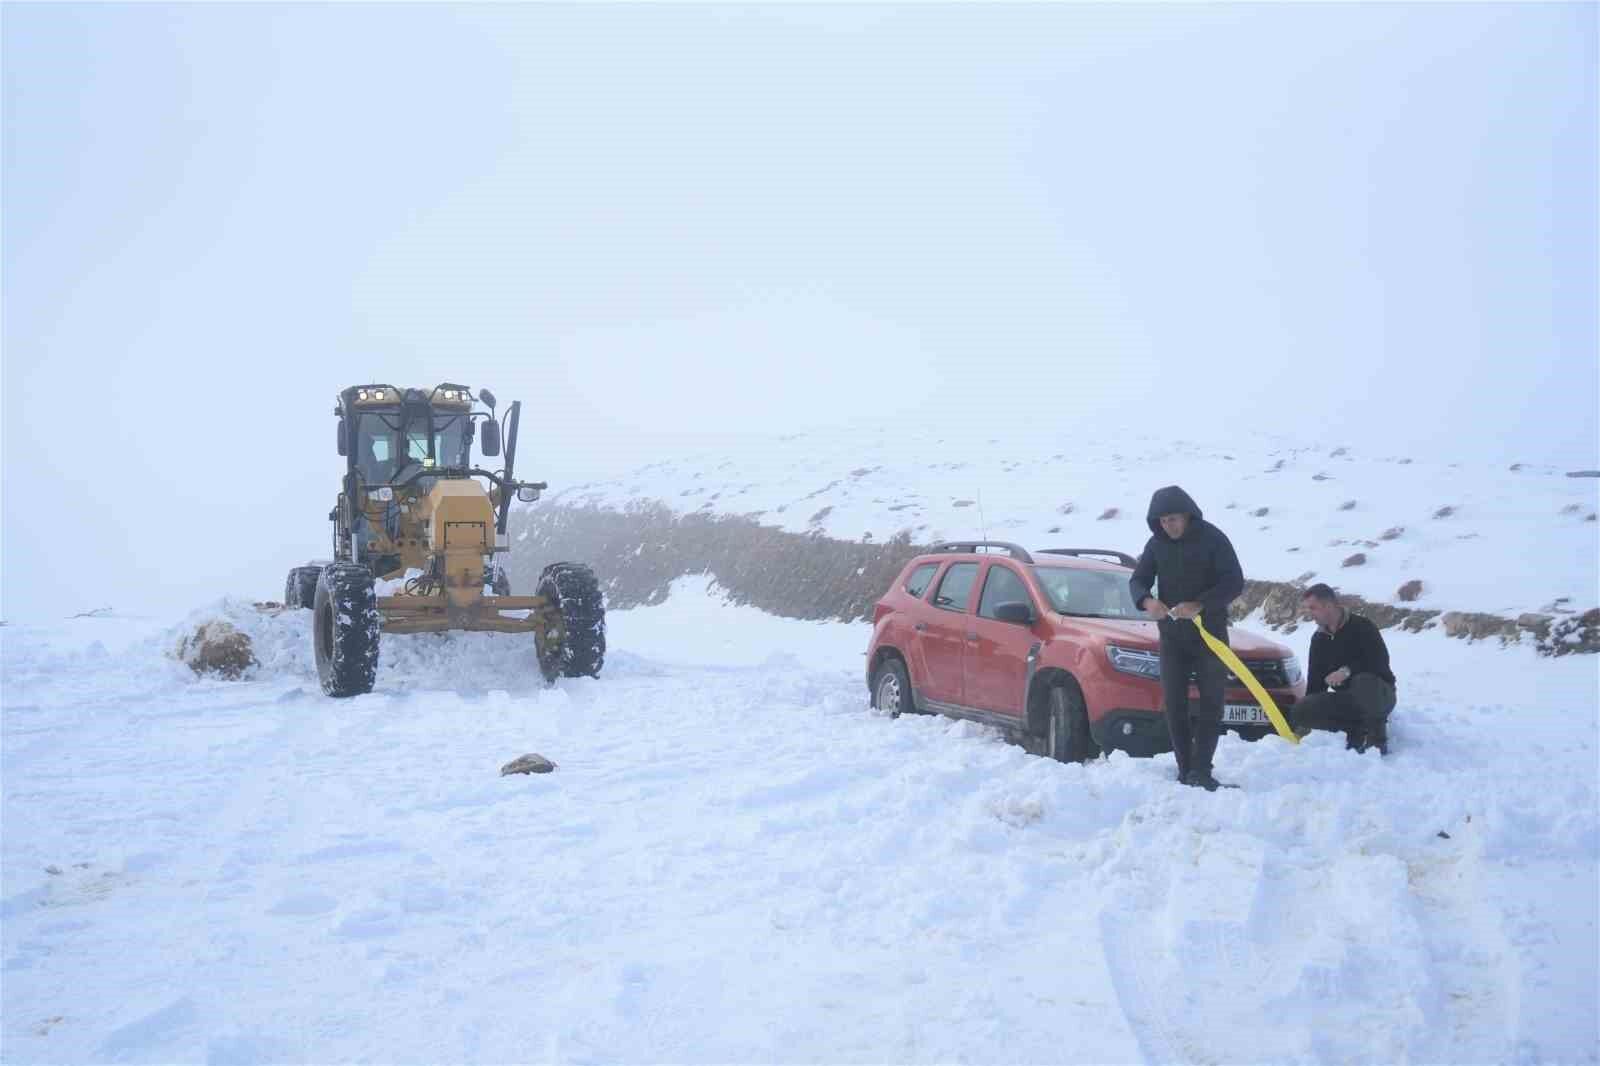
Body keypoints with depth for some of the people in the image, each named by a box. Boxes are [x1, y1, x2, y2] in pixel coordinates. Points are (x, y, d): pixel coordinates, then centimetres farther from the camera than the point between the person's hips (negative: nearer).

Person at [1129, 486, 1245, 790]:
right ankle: (1185, 771, 6)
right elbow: (1137, 580, 5)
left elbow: (1235, 582, -13)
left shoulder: (1212, 539, -9)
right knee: (1174, 704, 1)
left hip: (1209, 632, -3)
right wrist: (1146, 600, -19)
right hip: (1172, 634, 4)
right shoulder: (1157, 543, 3)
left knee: (1210, 703, -5)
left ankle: (1201, 771, -5)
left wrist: (1199, 605, -27)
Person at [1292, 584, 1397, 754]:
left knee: (1363, 681, -42)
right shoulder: (1319, 639, 7)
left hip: (1379, 694, -6)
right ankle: (1356, 729, -5)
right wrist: (1305, 722, 4)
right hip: (1347, 699, 6)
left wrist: (1348, 670, -32)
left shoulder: (1361, 626, -14)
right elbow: (1315, 680, 8)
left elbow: (1381, 661, -22)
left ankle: (1377, 733, -19)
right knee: (1299, 711, -16)